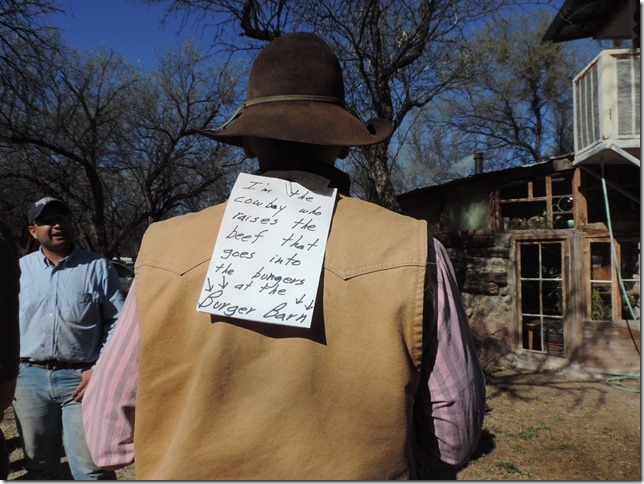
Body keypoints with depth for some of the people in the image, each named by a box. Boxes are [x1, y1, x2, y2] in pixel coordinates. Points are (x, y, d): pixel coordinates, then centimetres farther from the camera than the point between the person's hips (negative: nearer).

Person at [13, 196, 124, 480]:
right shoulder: (20, 269, 9)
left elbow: (117, 322, -1)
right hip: (29, 377, 3)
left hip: (82, 378, -3)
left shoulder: (98, 267, 2)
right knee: (39, 467, 16)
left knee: (92, 470, -5)